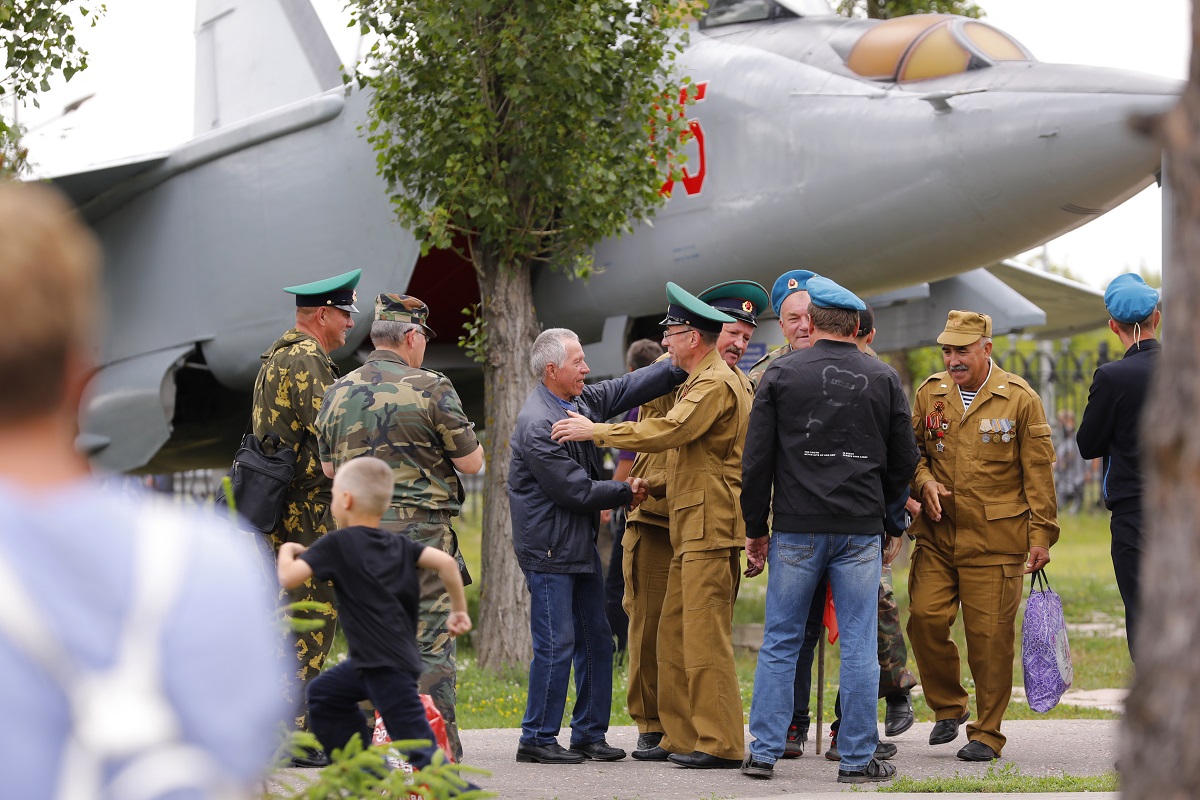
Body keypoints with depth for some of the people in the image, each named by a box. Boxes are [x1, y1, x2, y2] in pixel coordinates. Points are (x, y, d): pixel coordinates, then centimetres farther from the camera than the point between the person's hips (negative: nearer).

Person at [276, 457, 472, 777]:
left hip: (387, 665, -9)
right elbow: (445, 562, -3)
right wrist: (459, 611, 6)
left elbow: (288, 578, -14)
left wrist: (286, 551, 7)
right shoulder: (399, 545, 10)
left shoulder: (336, 544, -8)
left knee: (419, 748, -11)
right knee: (323, 694, 26)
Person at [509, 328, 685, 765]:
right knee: (556, 645, -7)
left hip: (581, 542, 10)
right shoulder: (536, 425, -20)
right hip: (549, 546, -10)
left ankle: (590, 733, 19)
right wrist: (626, 492, -5)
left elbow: (629, 388, 16)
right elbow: (575, 490, -19)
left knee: (596, 638, 11)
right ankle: (536, 740, 2)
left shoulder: (583, 400, 7)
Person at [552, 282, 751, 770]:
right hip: (692, 528, 11)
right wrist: (652, 485, 17)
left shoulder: (717, 384, -12)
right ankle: (680, 737, 14)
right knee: (674, 633, 11)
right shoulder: (702, 382, 23)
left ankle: (720, 744, -10)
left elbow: (666, 432, -23)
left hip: (710, 527, -11)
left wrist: (595, 431, -16)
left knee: (705, 636, -11)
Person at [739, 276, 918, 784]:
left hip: (796, 528, -1)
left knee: (780, 642, 7)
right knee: (859, 644, 3)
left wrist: (755, 527, 8)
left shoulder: (782, 375, 0)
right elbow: (904, 461, 9)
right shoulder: (884, 379, 5)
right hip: (861, 531, 1)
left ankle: (764, 752, 7)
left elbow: (757, 459, -1)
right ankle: (858, 757, 4)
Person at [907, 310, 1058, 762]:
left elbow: (1038, 472, 0)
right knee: (925, 618, -8)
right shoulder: (929, 394, 9)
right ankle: (948, 708, 15)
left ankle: (988, 733, 8)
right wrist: (924, 482, -2)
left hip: (995, 541, -3)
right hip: (936, 537, 3)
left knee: (990, 635, -3)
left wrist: (1041, 535, -3)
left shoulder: (1020, 399, -1)